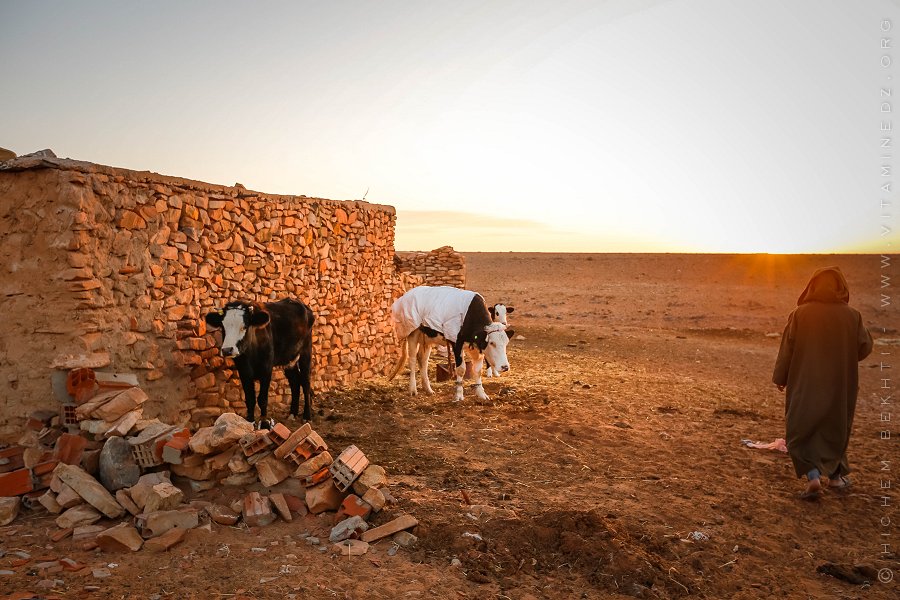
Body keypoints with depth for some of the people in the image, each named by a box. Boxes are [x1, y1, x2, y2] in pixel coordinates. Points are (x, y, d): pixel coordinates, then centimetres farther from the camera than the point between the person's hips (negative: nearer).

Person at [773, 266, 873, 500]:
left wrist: (780, 378, 4)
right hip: (840, 384, 2)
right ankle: (835, 475, 34)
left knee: (802, 428, 8)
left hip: (805, 383, -2)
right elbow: (865, 347, 1)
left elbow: (787, 349, -7)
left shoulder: (800, 314, -12)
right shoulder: (852, 316, -8)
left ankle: (813, 477, -8)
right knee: (836, 426, 21)